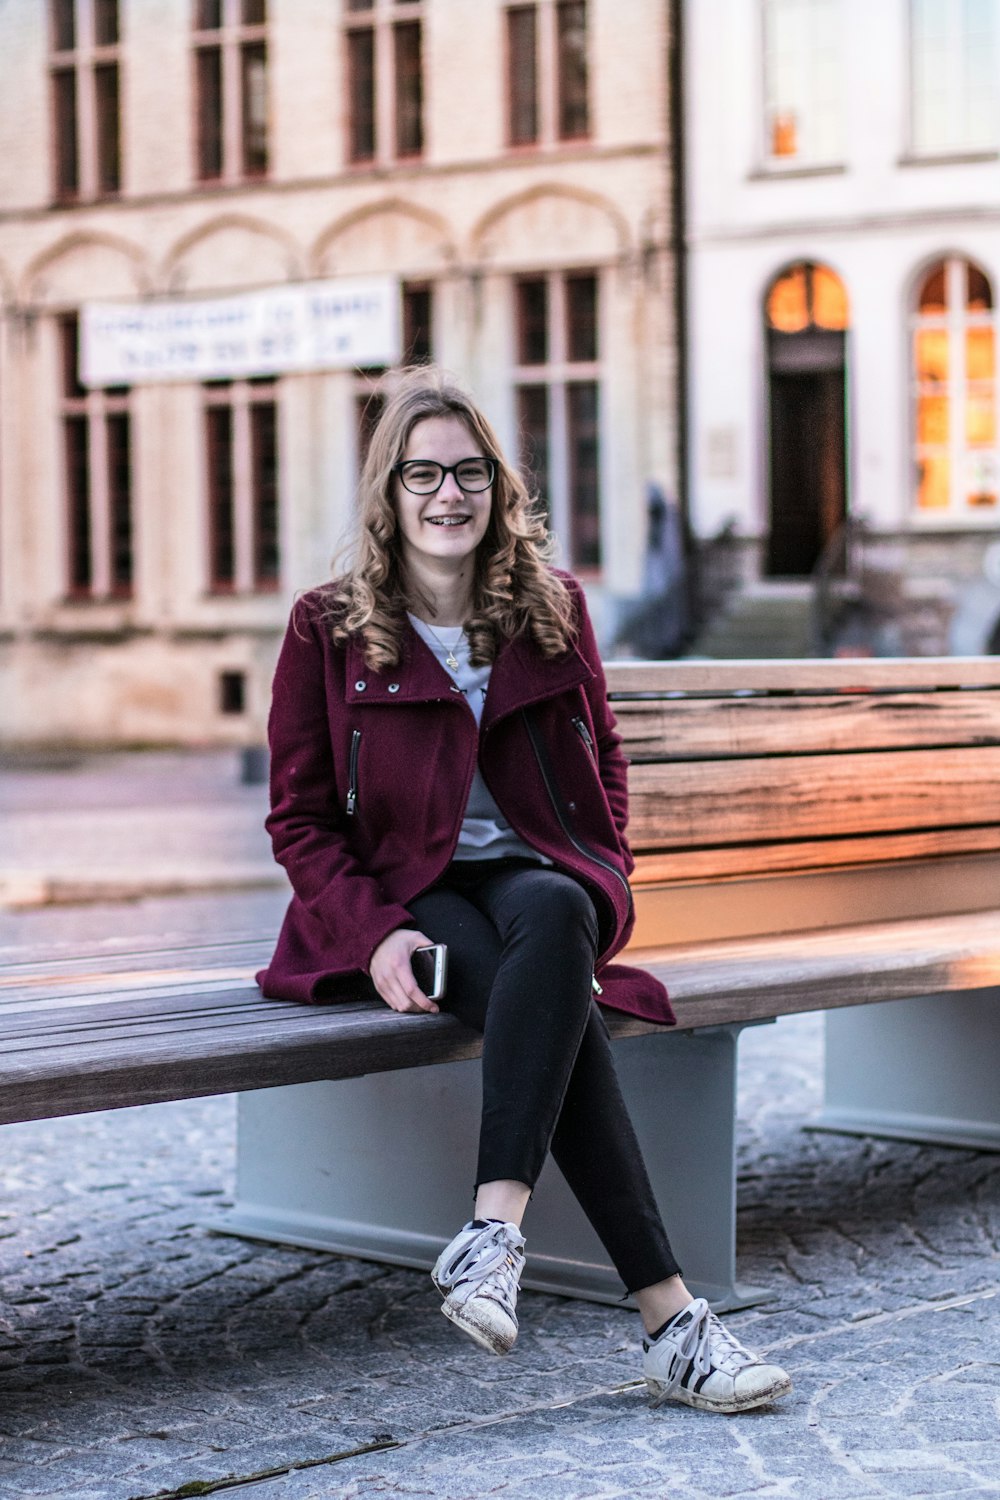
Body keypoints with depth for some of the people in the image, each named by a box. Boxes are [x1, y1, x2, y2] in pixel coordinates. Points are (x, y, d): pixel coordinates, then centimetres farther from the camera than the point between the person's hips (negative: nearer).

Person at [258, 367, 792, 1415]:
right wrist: (375, 932, -15)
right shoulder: (328, 629, 2)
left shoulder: (553, 607, 10)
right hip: (402, 894, -2)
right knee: (555, 998, -35)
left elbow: (603, 761, 19)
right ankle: (668, 1320, -43)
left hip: (537, 874, 3)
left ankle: (492, 1232, -48)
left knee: (553, 914, -39)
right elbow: (299, 817, 2)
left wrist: (599, 879, 0)